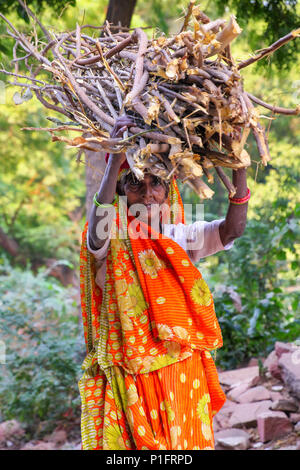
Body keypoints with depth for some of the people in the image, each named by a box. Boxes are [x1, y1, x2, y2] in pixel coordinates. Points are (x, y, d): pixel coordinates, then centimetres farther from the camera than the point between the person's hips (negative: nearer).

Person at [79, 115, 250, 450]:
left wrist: (239, 164, -24)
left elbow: (232, 228, -11)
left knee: (185, 441, 12)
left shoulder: (181, 234, 4)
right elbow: (98, 230, -30)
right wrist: (116, 160, -36)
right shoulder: (112, 240, -6)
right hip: (130, 376, -3)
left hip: (184, 371, 4)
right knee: (133, 441, 2)